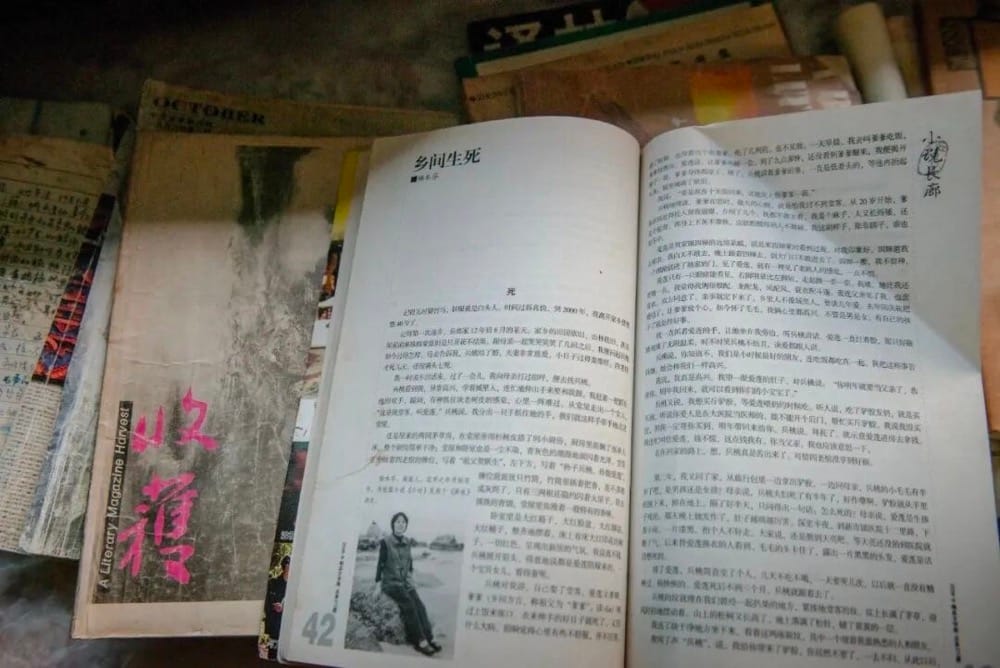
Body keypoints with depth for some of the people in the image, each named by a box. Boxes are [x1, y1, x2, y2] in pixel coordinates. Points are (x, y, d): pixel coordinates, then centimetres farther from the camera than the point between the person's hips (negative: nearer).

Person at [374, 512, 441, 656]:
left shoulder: (407, 542, 10)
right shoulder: (385, 542, -5)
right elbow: (380, 564, -4)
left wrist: (410, 579, 13)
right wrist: (377, 585, -6)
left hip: (406, 582, 5)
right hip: (391, 582, -5)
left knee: (419, 605, -19)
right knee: (409, 604, -26)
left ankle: (428, 638, -22)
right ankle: (421, 641, -24)